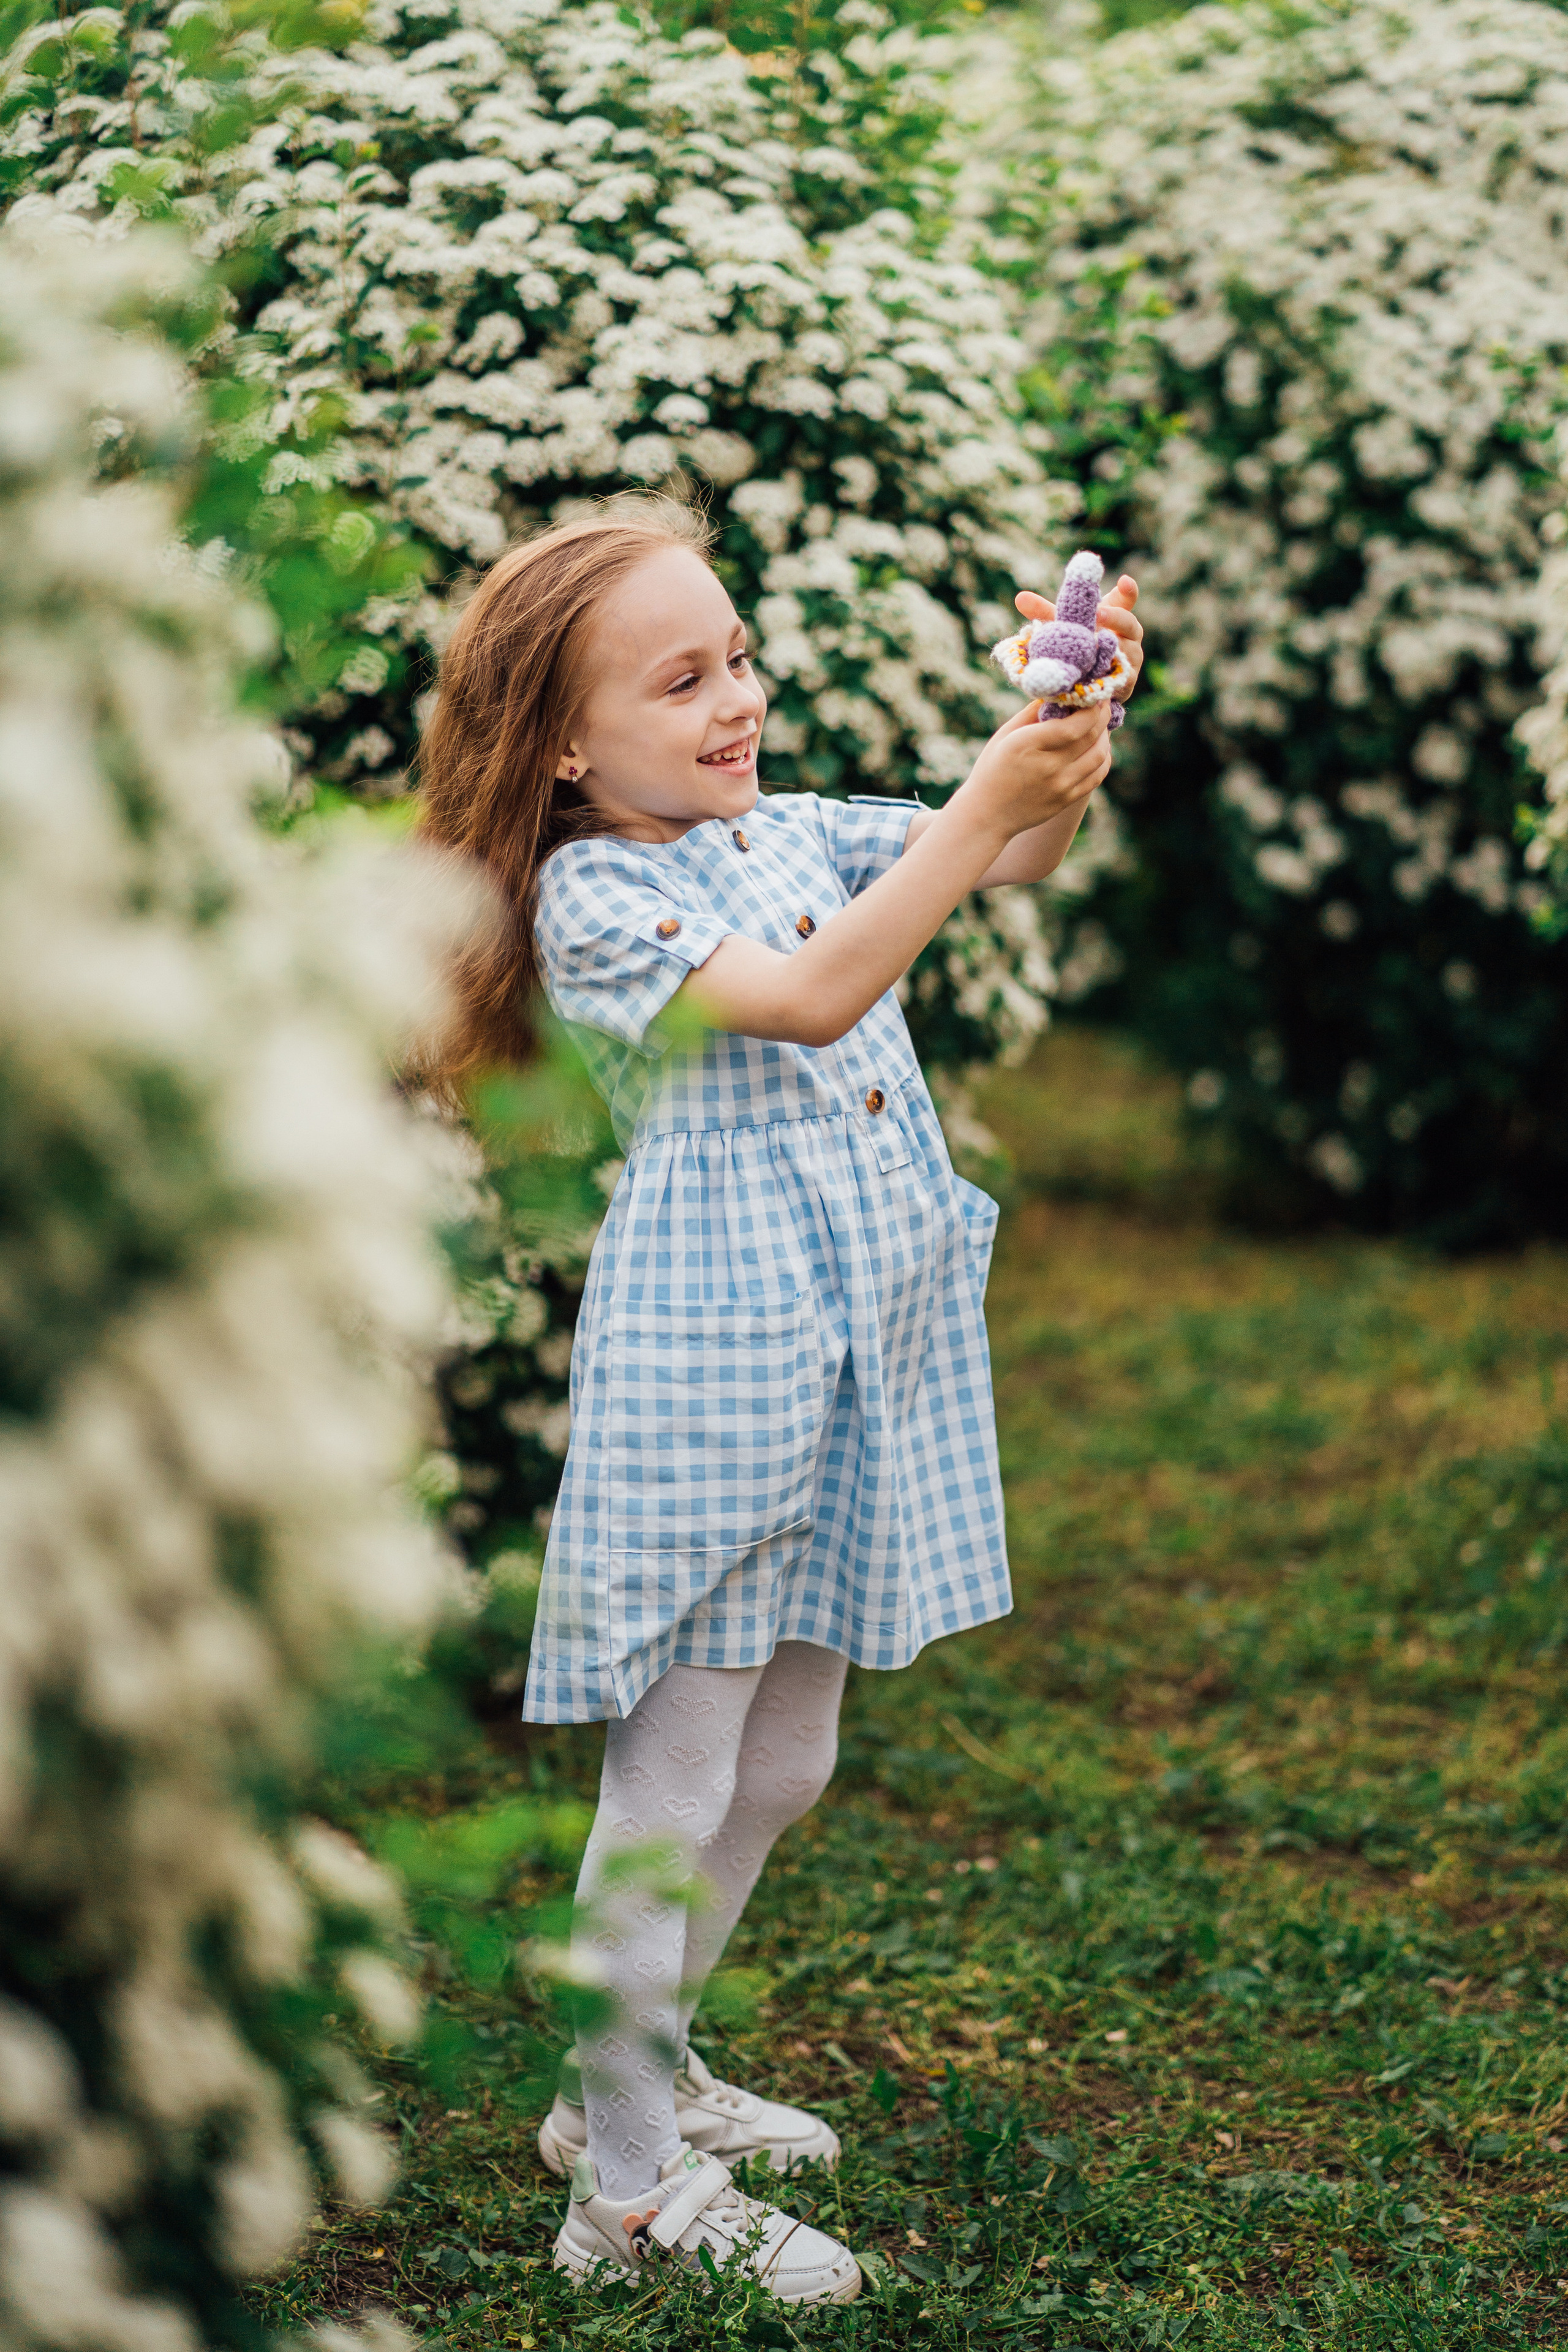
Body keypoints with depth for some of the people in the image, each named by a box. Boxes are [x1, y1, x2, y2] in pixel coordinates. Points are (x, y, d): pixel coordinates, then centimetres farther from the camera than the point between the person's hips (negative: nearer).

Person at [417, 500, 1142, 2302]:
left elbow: (1015, 860, 8)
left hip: (865, 1346, 8)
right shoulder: (591, 900, -12)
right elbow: (808, 996, -24)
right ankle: (632, 2191, 10)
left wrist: (1066, 744, -12)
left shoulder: (793, 831, 11)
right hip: (708, 1361, -8)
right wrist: (983, 800, -29)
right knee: (671, 1783, -1)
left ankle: (637, 2077, 35)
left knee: (780, 1765, 17)